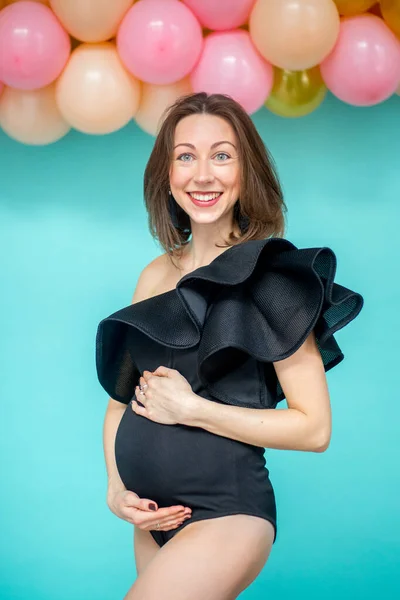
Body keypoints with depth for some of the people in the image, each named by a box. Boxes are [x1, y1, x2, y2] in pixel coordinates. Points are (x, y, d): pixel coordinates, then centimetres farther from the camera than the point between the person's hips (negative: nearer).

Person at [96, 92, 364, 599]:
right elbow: (121, 391, 16)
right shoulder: (155, 276, 8)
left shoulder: (270, 273, -9)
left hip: (224, 511, -6)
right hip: (154, 517, 6)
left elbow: (314, 428, -13)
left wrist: (191, 409, -15)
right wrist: (115, 488, 1)